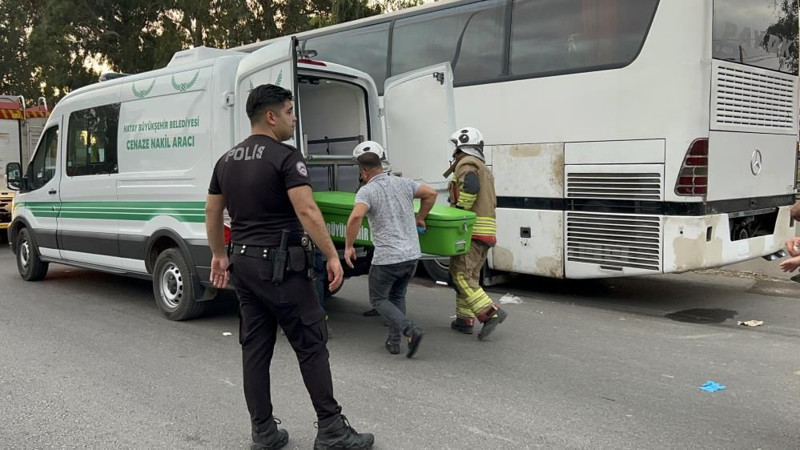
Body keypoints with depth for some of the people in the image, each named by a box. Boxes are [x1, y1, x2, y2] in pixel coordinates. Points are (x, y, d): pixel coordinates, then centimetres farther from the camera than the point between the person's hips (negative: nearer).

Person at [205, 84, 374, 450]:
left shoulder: (227, 160, 12)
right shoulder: (285, 157, -13)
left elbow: (212, 211, 17)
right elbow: (307, 211, -21)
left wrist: (219, 255, 27)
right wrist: (332, 255, -16)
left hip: (243, 263, 8)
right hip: (280, 265, -8)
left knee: (255, 348, 11)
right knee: (311, 345, 0)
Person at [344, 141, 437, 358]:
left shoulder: (366, 191, -11)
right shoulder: (403, 183, 5)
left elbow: (356, 216, -29)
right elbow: (431, 194, 11)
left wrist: (348, 246, -17)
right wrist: (420, 218, 23)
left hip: (387, 258, -6)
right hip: (412, 255, 6)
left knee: (378, 299, 12)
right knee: (397, 296, 23)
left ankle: (412, 331, -6)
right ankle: (394, 342, 23)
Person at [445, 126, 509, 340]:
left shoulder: (466, 164, -5)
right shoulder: (483, 168, 27)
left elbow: (470, 186, -26)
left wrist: (459, 210, -17)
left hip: (472, 228, -10)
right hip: (486, 231, 10)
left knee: (461, 275, -11)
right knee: (469, 274, 14)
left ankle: (491, 313, -19)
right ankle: (465, 319, 18)